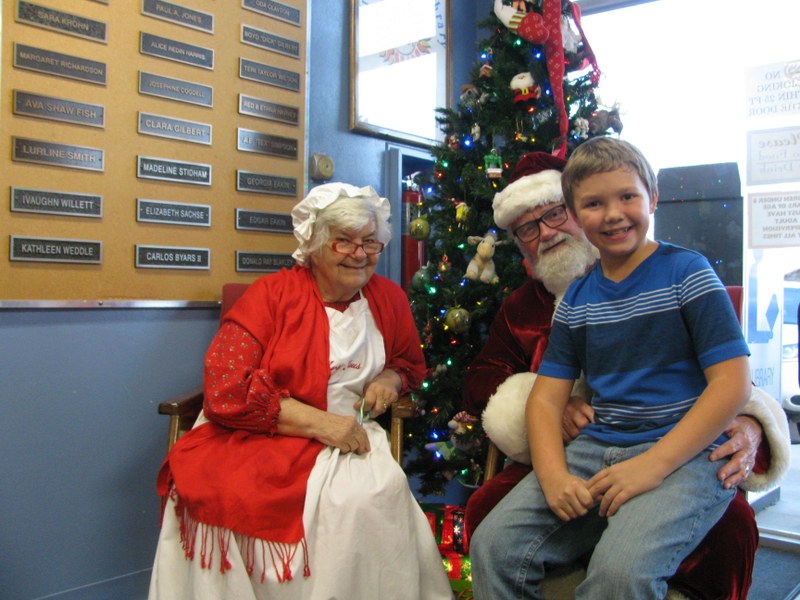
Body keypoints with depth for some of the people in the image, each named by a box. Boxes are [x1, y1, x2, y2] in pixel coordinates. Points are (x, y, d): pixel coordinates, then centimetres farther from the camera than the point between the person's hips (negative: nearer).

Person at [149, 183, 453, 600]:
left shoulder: (388, 298, 11)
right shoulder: (272, 294, -3)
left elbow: (412, 363, 29)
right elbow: (225, 388, -13)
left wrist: (390, 379, 2)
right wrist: (319, 423, -17)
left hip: (349, 437, 3)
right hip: (258, 436, -2)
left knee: (371, 494, -32)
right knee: (200, 484, -32)